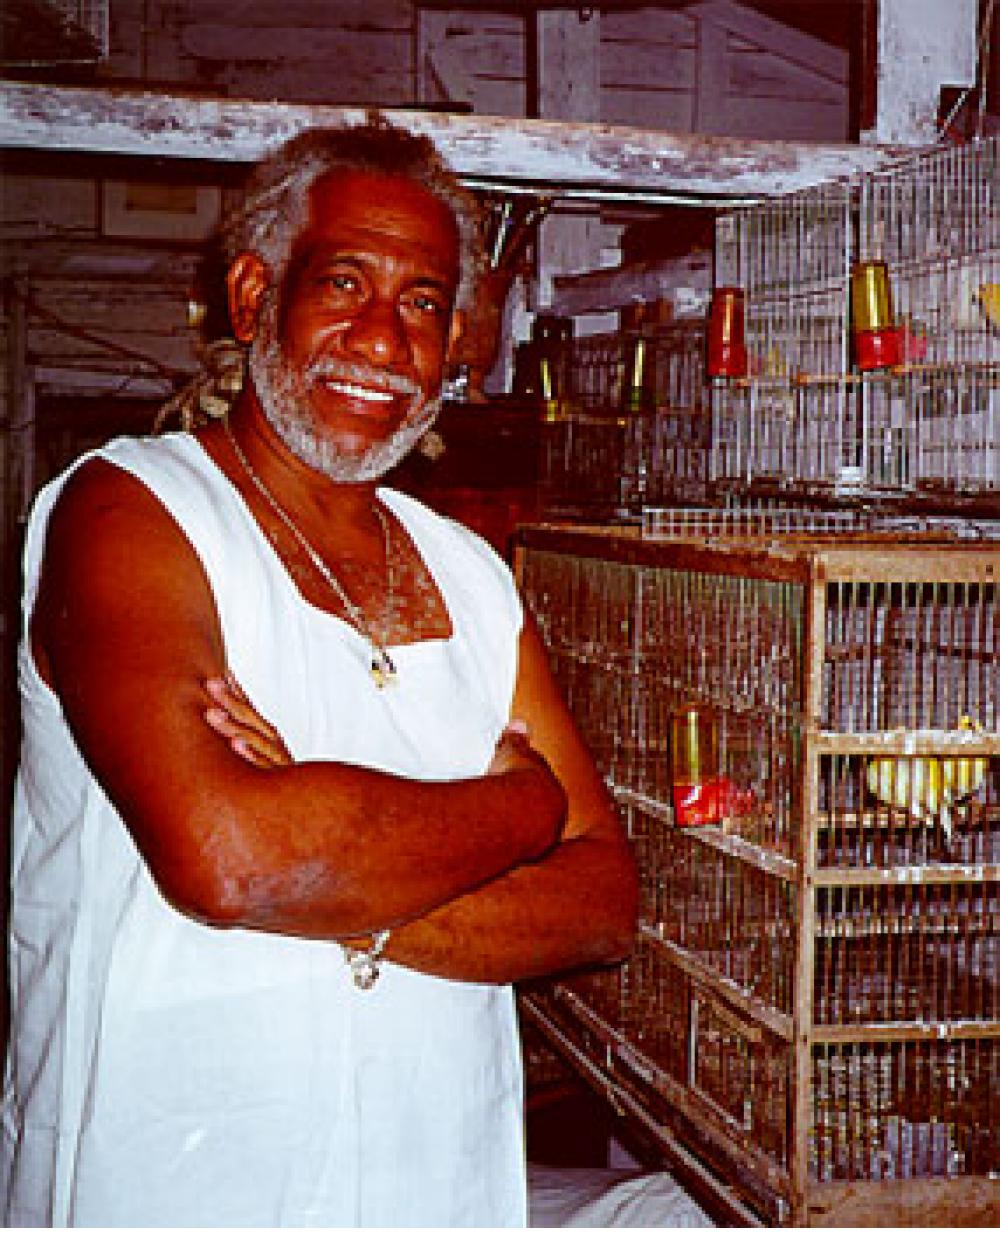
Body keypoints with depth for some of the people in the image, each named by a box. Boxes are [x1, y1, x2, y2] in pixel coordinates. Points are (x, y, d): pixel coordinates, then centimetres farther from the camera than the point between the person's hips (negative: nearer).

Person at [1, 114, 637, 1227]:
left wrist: (351, 907, -19)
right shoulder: (124, 509, -11)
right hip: (167, 1192, -5)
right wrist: (521, 807, -13)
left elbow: (603, 903, -2)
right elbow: (222, 856, -27)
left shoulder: (473, 579, 6)